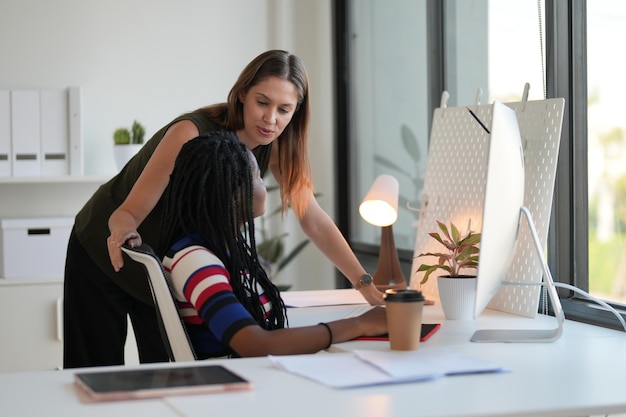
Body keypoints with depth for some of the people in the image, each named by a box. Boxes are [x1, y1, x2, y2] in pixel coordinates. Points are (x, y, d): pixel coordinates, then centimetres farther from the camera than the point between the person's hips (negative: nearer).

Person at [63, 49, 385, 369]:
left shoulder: (276, 147, -15)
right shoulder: (192, 133, -31)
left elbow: (314, 221, -13)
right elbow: (130, 211, -28)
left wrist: (365, 283, -22)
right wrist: (124, 230, -51)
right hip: (108, 252, -4)